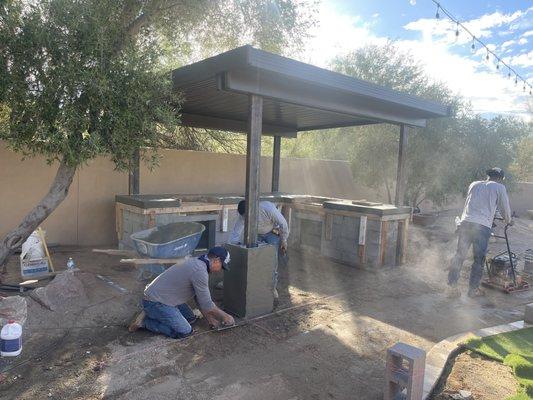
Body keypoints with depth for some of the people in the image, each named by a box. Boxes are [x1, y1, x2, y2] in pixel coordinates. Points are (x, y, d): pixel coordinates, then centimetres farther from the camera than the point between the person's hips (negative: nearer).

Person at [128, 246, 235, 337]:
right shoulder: (200, 271, -24)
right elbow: (206, 304, -17)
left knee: (191, 318, 14)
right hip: (155, 303, -10)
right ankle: (145, 321, -4)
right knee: (184, 331, -15)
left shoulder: (196, 262, 7)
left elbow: (200, 297, 16)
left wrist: (210, 318, 15)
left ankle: (153, 315, 15)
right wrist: (225, 316, -2)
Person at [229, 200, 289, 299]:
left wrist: (284, 241, -14)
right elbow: (235, 234, -22)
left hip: (272, 233, -3)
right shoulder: (243, 216, -26)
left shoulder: (269, 209, -37)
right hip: (256, 234, 3)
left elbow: (283, 223, -23)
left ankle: (272, 287, 6)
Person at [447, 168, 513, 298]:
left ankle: (452, 286, 8)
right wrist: (508, 220, 37)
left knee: (459, 255, 8)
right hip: (482, 226, -4)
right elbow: (505, 208, 16)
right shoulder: (499, 187, 10)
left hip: (465, 222, 4)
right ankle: (473, 289, 15)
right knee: (479, 259, 7)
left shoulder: (474, 184, 23)